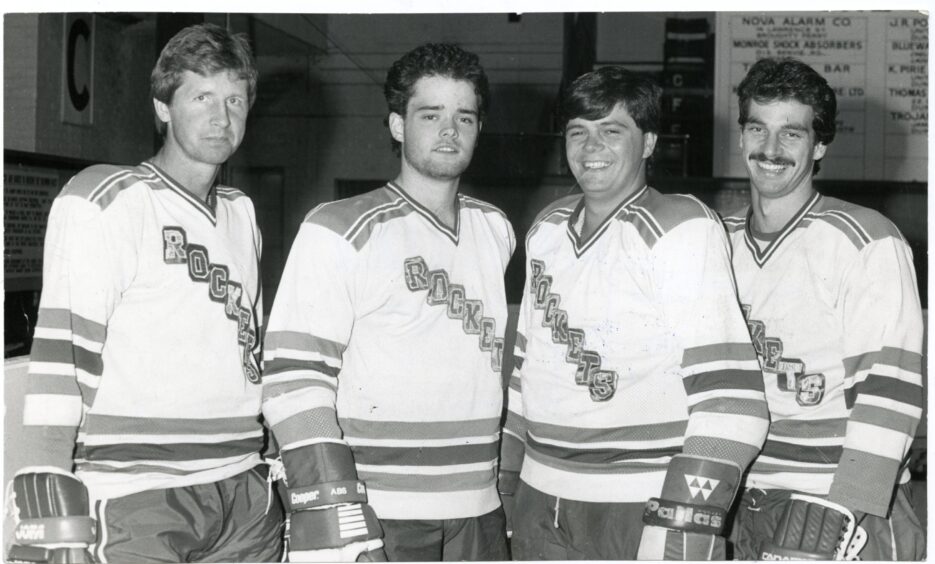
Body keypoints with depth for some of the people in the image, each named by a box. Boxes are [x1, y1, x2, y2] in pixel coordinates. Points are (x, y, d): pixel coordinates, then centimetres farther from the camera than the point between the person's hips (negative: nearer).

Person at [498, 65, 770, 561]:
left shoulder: (682, 228, -11)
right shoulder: (547, 229, 9)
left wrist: (683, 522, -20)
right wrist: (506, 475, 17)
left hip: (641, 507, -6)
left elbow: (728, 390, -16)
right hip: (540, 502, 6)